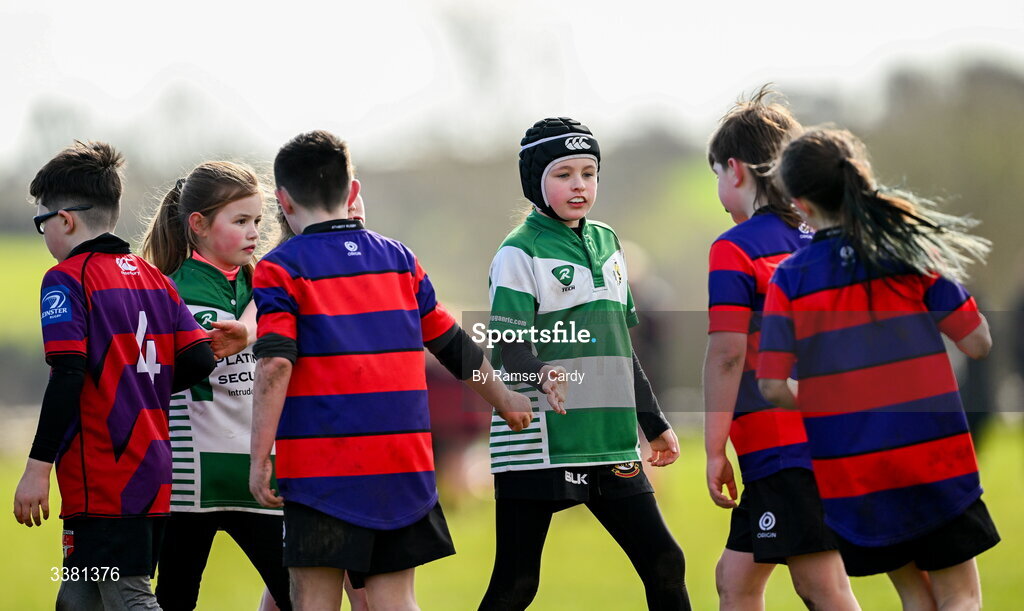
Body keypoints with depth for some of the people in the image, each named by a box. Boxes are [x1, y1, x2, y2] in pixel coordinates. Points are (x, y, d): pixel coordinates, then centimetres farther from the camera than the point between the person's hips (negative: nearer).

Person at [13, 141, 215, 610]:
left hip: (102, 478, -8)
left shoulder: (68, 278, -7)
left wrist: (38, 465, -16)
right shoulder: (154, 279, 15)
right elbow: (199, 360, 8)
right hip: (152, 476, 8)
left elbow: (67, 378, -17)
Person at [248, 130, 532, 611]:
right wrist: (505, 400, 31)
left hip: (320, 465, -4)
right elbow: (452, 345, 18)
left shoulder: (280, 269, -3)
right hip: (403, 463, 4)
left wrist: (260, 457, -12)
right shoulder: (399, 259, 11)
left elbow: (275, 365, -14)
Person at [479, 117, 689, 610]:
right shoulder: (520, 252, -5)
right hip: (538, 446, -6)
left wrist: (655, 423, 26)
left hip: (609, 445, 6)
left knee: (664, 563, 3)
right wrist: (539, 377, -38)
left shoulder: (606, 244, 15)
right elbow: (508, 347, -16)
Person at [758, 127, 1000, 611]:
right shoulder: (914, 252, -3)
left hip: (847, 466, 1)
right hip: (933, 455, -1)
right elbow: (977, 344, -4)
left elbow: (772, 386, -8)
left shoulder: (790, 277, -3)